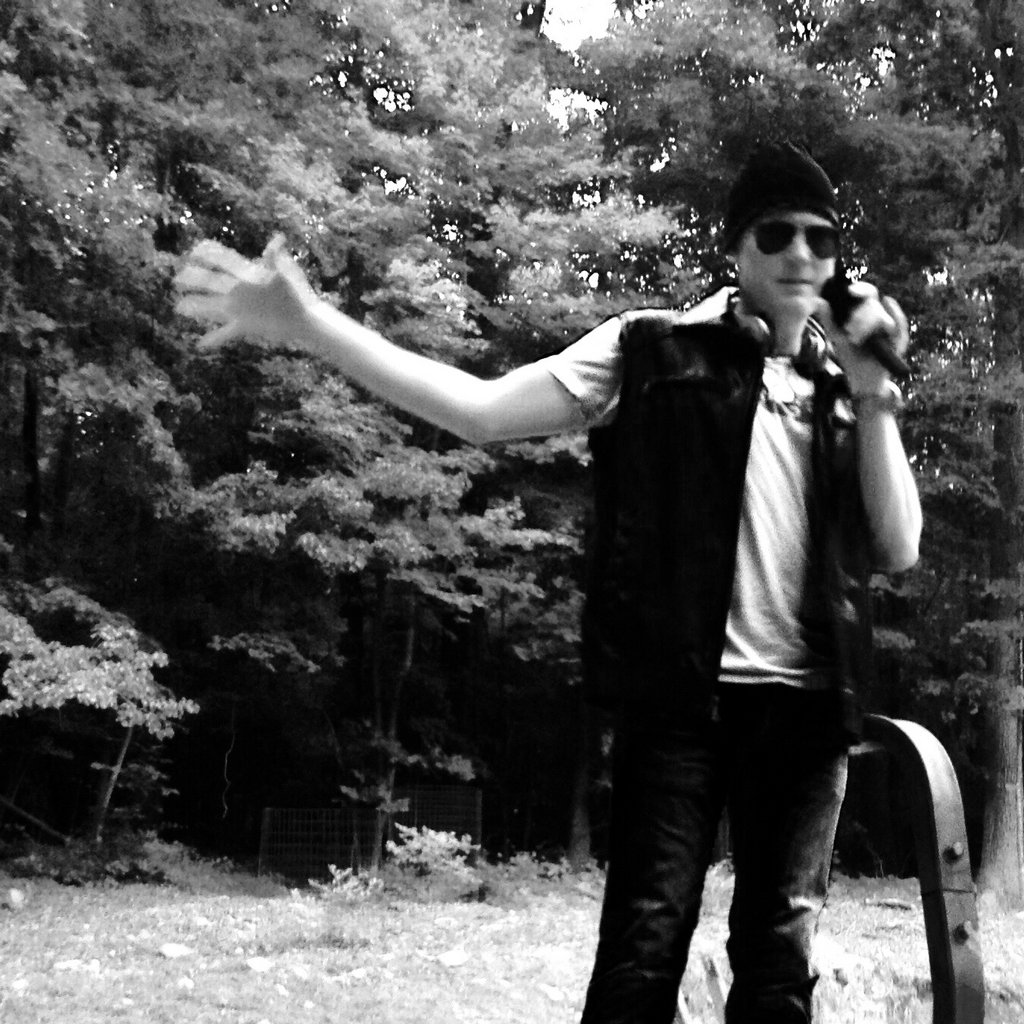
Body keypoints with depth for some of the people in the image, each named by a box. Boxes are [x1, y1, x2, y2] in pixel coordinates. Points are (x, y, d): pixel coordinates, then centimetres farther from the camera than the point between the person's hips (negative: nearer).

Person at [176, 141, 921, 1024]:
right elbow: (482, 409, -7)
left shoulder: (850, 384, 12)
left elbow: (897, 550, 5)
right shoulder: (656, 351, 2)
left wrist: (873, 397, -7)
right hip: (679, 695, -3)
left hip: (806, 701, 4)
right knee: (644, 948, -5)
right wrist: (309, 324, -18)